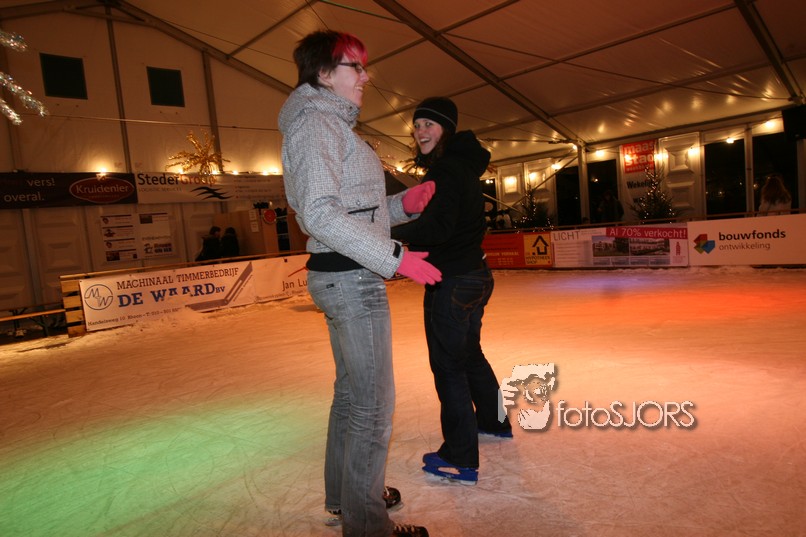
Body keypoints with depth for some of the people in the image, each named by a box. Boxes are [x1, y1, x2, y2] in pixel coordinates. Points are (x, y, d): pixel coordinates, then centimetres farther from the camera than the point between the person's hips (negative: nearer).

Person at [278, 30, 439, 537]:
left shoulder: (332, 125, 20)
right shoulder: (314, 122, -11)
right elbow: (320, 214, -23)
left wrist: (402, 203, 4)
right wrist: (395, 256, -24)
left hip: (345, 275, 11)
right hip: (352, 278, -11)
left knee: (351, 392, 19)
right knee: (374, 404, -2)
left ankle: (343, 495, 36)